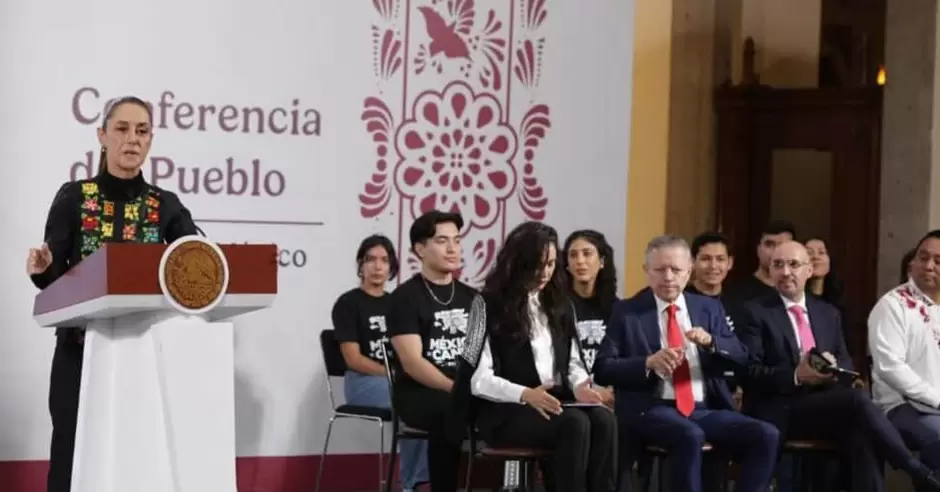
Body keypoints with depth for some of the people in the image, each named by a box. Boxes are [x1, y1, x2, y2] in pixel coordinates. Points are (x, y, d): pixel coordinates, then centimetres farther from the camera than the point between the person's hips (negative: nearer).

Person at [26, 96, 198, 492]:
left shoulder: (166, 206, 7)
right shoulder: (73, 197, 0)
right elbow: (52, 280, -4)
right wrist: (40, 269, -28)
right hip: (81, 350, -2)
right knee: (74, 458, -5)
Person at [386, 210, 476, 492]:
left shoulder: (471, 297, 17)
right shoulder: (406, 297, 0)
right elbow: (412, 363, -10)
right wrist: (455, 389, -22)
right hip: (418, 393, -4)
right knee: (452, 410, -37)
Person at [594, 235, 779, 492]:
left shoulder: (710, 308, 17)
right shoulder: (626, 311, 7)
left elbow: (740, 358, 9)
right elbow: (602, 369, -1)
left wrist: (710, 341, -12)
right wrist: (648, 363, -18)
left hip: (707, 410, 4)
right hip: (652, 409, -4)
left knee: (766, 435, -21)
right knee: (690, 436, -37)